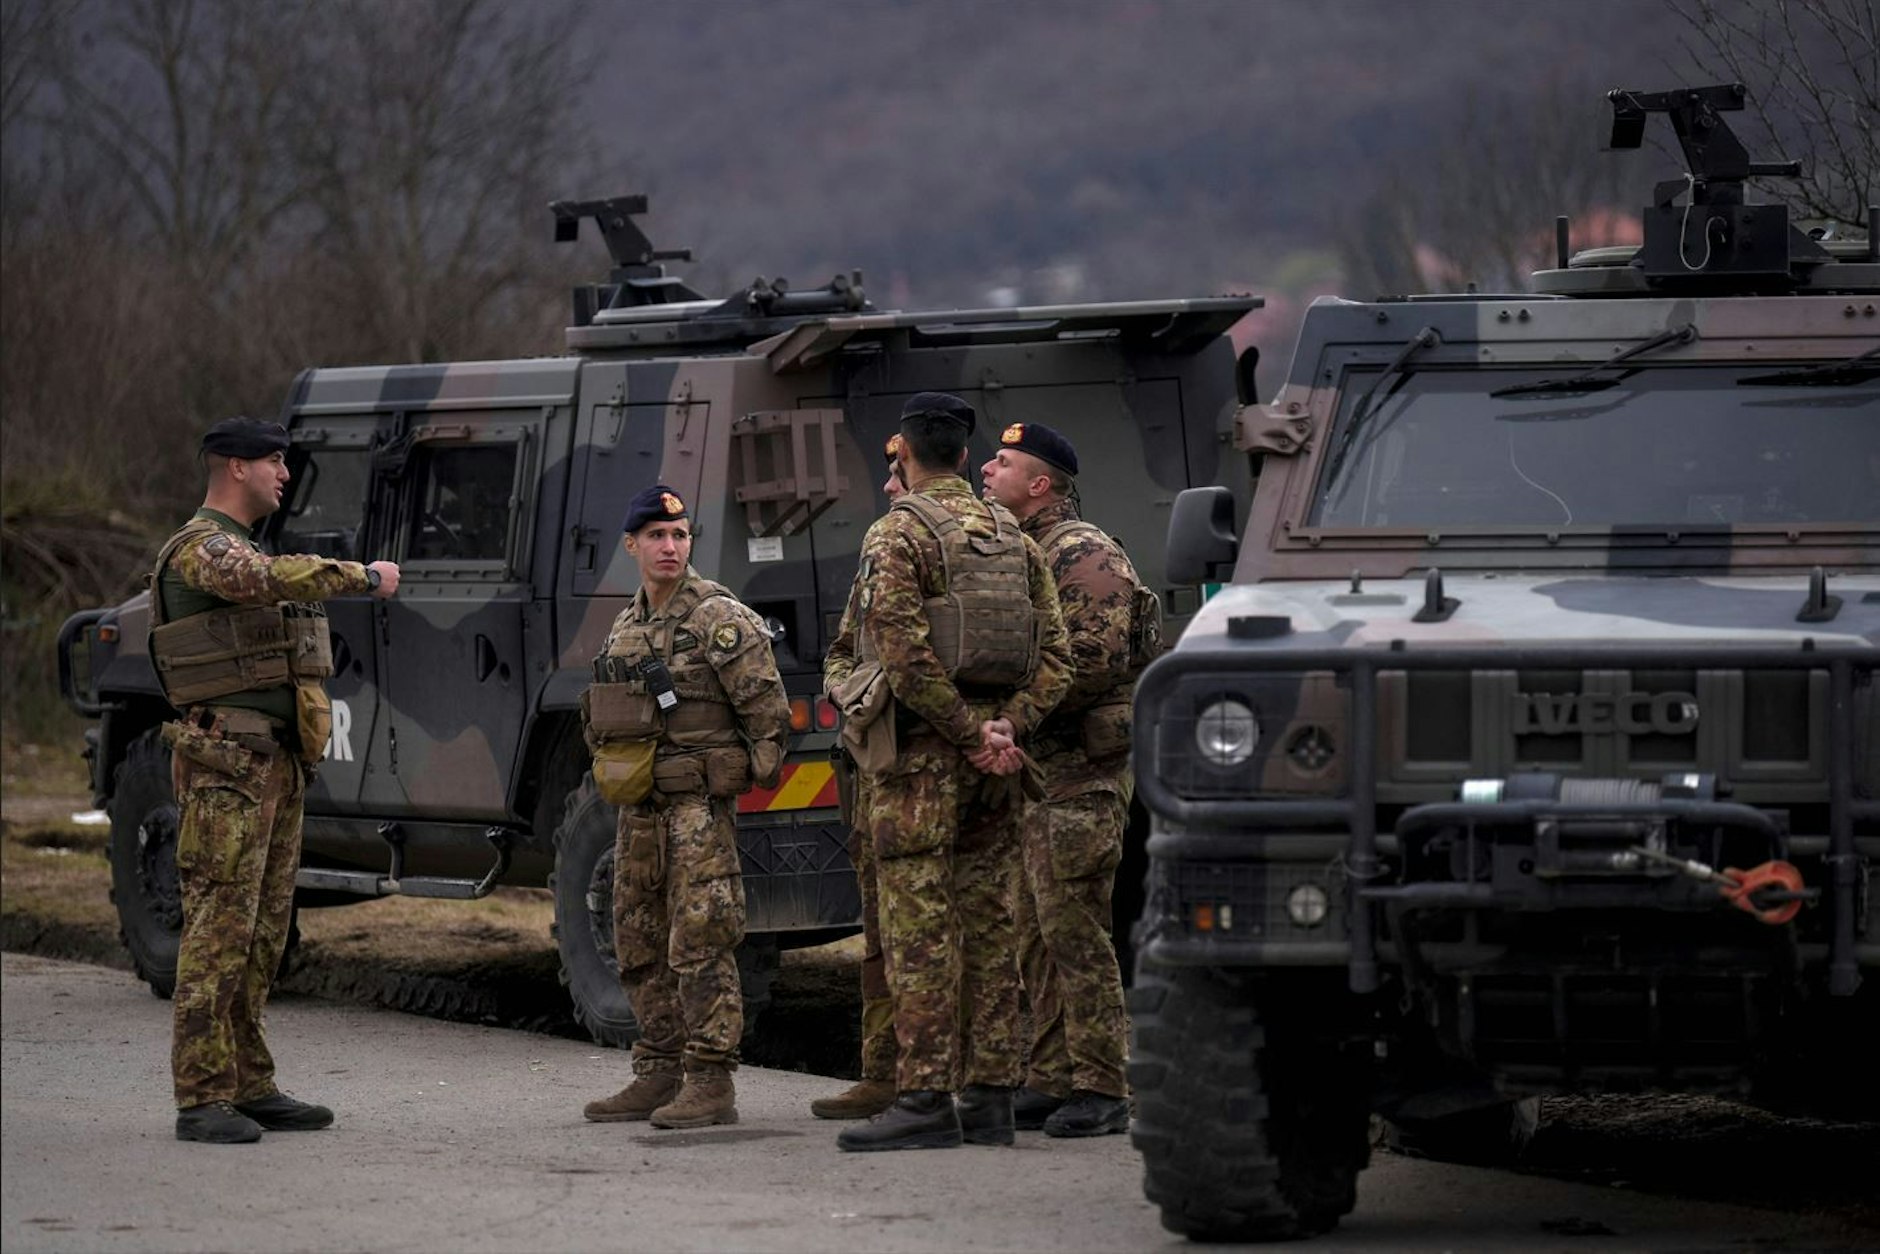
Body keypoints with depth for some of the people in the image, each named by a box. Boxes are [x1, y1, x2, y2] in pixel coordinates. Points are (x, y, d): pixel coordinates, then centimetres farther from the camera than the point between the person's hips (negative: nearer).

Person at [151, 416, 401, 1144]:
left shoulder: (244, 550, 21)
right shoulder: (199, 549, -11)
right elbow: (275, 581, -30)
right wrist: (366, 578, -21)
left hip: (277, 759, 10)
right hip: (228, 762, -10)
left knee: (263, 929, 10)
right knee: (219, 926, -11)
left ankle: (250, 1088, 14)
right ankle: (202, 1100, -12)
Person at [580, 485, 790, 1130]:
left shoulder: (717, 617, -9)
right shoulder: (627, 626, 16)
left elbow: (766, 705, -11)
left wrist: (755, 772, -6)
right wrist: (615, 772, 18)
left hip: (699, 803, -8)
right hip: (639, 806, 8)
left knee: (699, 943, -10)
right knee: (639, 943, 12)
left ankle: (711, 1083, -9)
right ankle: (658, 1074, 20)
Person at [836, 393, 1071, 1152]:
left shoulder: (896, 535, -8)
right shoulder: (1012, 537, 12)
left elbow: (907, 655, -18)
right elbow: (1054, 654, 7)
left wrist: (969, 735, -12)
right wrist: (1005, 729, -2)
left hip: (925, 749, -6)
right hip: (993, 760, 6)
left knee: (919, 927, -7)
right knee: (989, 922, 9)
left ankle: (926, 1099, -11)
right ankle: (991, 1098, 9)